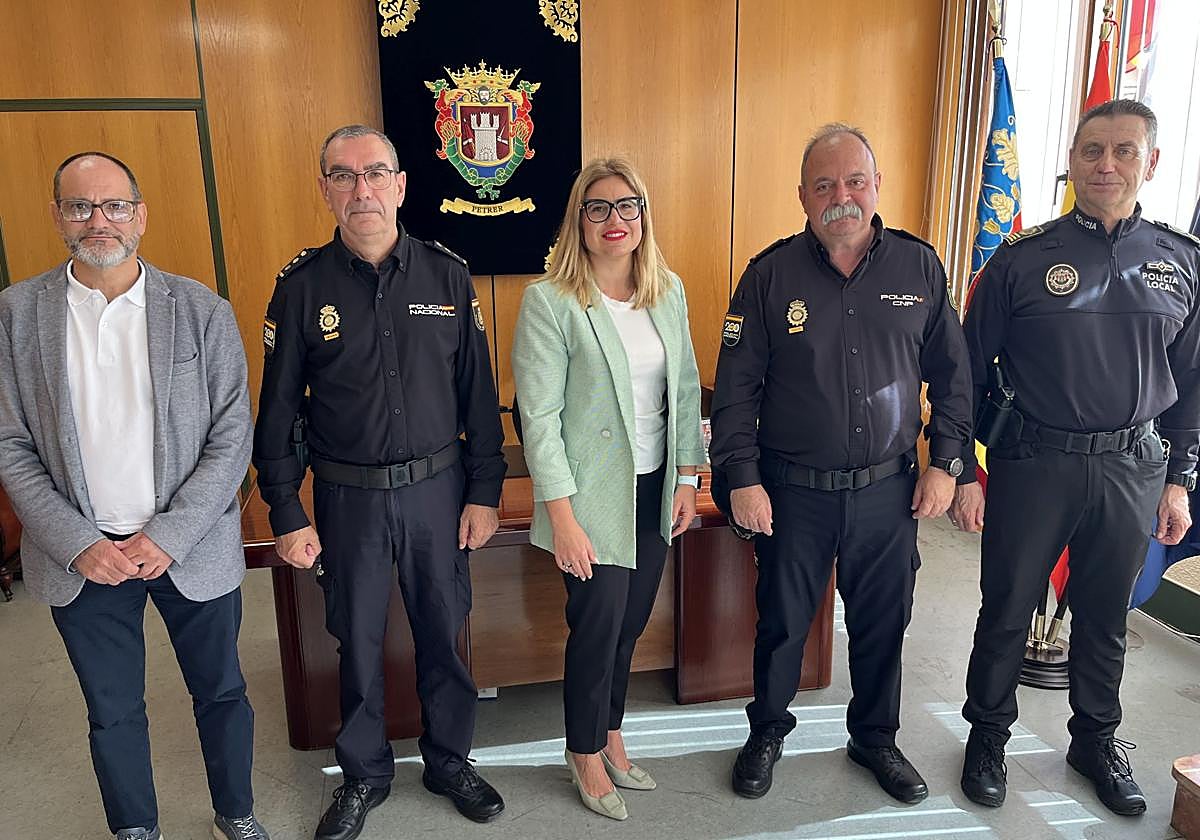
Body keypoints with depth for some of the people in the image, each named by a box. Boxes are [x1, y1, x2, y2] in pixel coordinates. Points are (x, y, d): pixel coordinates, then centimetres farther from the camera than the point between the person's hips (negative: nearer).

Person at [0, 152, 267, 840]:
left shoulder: (203, 312, -5)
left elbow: (232, 438, -7)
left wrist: (167, 536, -13)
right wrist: (78, 544, -10)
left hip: (193, 550, 0)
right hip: (81, 557, 1)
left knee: (221, 692, 15)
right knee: (112, 711, 17)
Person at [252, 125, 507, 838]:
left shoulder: (447, 273, -2)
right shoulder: (303, 285, -4)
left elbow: (478, 392, 1)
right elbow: (277, 410, 0)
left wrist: (484, 492, -1)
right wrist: (288, 515, -2)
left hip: (438, 489, 1)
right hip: (347, 497, 0)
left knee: (444, 633, 13)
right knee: (358, 642, 14)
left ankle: (450, 760, 37)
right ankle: (366, 774, 36)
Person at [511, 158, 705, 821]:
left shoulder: (669, 292, 4)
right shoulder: (549, 301, -13)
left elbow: (686, 390, 10)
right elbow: (539, 417, -15)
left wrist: (687, 480, 7)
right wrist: (563, 518, -16)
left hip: (654, 491, 5)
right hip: (593, 497, -5)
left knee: (631, 623, 17)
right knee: (598, 629, 7)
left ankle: (611, 738, 41)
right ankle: (587, 758, 34)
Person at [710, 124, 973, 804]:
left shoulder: (920, 266, 0)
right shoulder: (771, 274, -6)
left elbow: (952, 376, 7)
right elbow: (736, 387, -6)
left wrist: (945, 463, 1)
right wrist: (743, 480, -10)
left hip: (890, 492, 2)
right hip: (795, 493, -1)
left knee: (883, 623, 17)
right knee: (783, 622, 14)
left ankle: (876, 737, 41)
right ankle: (768, 731, 38)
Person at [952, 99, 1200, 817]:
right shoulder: (1023, 260, -5)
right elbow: (970, 373, -3)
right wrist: (962, 472, -6)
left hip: (1132, 469, 3)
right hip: (1034, 464, -2)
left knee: (1105, 616, 17)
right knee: (1007, 612, 9)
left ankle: (1097, 741, 39)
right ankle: (989, 737, 30)